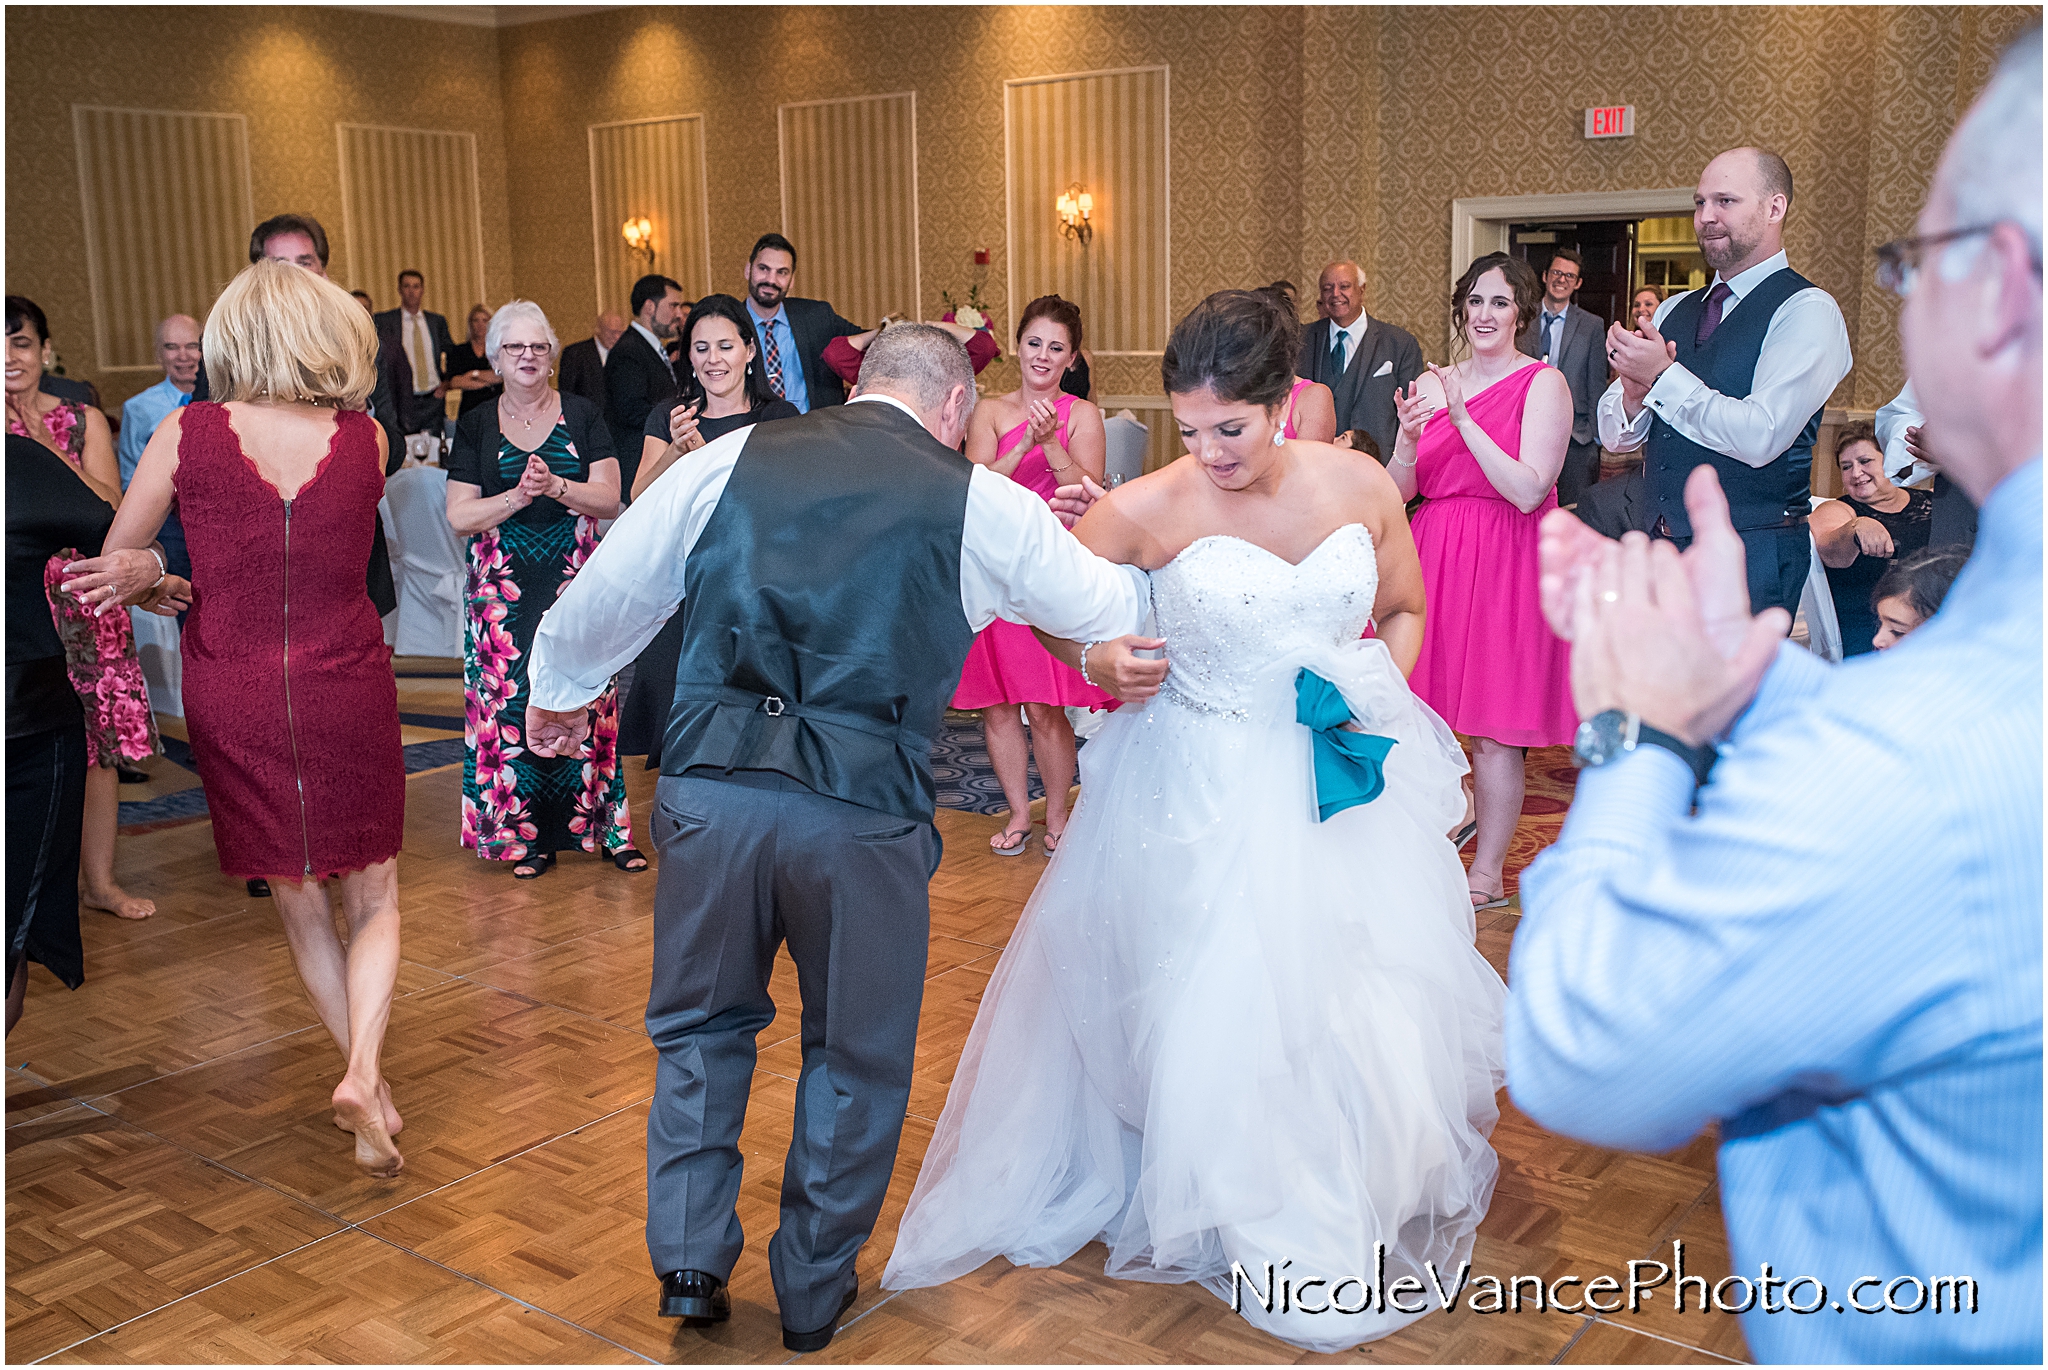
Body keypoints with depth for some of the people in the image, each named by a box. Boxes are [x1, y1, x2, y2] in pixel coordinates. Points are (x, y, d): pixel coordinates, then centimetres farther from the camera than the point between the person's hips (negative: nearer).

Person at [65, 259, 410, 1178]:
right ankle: (361, 1074, -10)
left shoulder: (187, 434, -7)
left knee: (300, 908, 16)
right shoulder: (366, 441, -2)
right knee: (374, 901, 12)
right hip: (347, 695, 0)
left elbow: (110, 557, 5)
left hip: (234, 705, 0)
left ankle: (369, 1083, 20)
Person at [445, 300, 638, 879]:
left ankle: (604, 822, 5)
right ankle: (528, 833, 6)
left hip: (577, 581, -1)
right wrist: (518, 496, -15)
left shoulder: (582, 415, 6)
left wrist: (555, 486, -19)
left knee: (586, 695, -3)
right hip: (503, 588, 1)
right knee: (512, 698, -3)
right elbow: (460, 517, 0)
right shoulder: (475, 427, 8)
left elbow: (610, 500, -2)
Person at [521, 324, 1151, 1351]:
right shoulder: (980, 504, 2)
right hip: (864, 814, -2)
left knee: (703, 1027, 25)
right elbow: (1112, 612, 13)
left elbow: (607, 592, 15)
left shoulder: (733, 459, 7)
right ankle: (813, 1291, 33)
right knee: (855, 1054, 19)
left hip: (709, 790, 2)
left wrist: (560, 688, 34)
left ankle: (689, 1260, 29)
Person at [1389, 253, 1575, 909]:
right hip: (1434, 557, 5)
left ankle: (1488, 872, 13)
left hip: (1505, 563, -5)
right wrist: (1409, 438, -15)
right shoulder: (1433, 384, 10)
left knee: (1493, 726, 0)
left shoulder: (1544, 383, -5)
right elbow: (1400, 490, 6)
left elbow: (1529, 491, -16)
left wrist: (1463, 419, -21)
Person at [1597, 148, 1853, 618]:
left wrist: (1663, 378, -14)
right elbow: (1615, 437, 10)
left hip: (1751, 559, -6)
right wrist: (1633, 391, -11)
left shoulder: (1808, 311, -7)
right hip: (1661, 544, 6)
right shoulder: (1674, 311, 13)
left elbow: (1761, 438, -20)